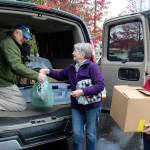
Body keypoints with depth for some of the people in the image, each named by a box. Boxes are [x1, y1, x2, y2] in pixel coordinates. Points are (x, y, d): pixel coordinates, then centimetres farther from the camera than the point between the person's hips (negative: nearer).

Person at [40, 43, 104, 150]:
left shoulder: (92, 66, -15)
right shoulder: (72, 68, 7)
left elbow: (100, 85, -20)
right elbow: (60, 75, 23)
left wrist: (83, 91, -23)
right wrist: (49, 72, 7)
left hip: (92, 105, -5)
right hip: (77, 106, 5)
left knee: (90, 134, 11)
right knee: (77, 133, 8)